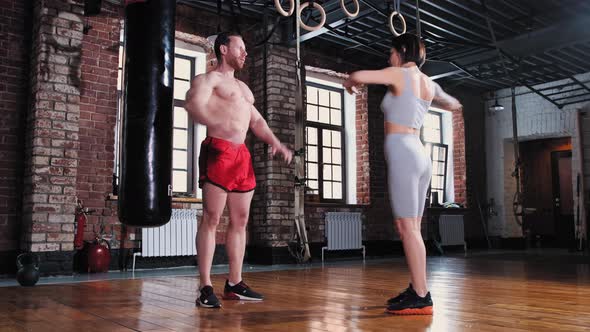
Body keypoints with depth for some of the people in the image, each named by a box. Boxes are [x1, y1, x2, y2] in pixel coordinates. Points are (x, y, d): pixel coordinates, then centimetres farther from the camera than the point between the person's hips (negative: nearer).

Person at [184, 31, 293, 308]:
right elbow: (193, 105, -18)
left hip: (242, 154, 8)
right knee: (211, 219, -8)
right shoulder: (208, 79, 1)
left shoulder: (243, 87, 26)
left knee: (240, 221, 6)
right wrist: (219, 125, -33)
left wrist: (276, 143, 11)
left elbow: (256, 121, 28)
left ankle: (234, 284, 14)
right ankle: (205, 288, -5)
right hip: (218, 151, -8)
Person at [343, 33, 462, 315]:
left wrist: (349, 83, 6)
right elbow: (454, 105, 36)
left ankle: (421, 297, -8)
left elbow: (358, 76, -16)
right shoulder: (429, 83, 17)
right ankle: (416, 289, 16)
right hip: (419, 154, 8)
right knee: (411, 228, 11)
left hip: (402, 153, -8)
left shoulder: (400, 75, -4)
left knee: (407, 227, -8)